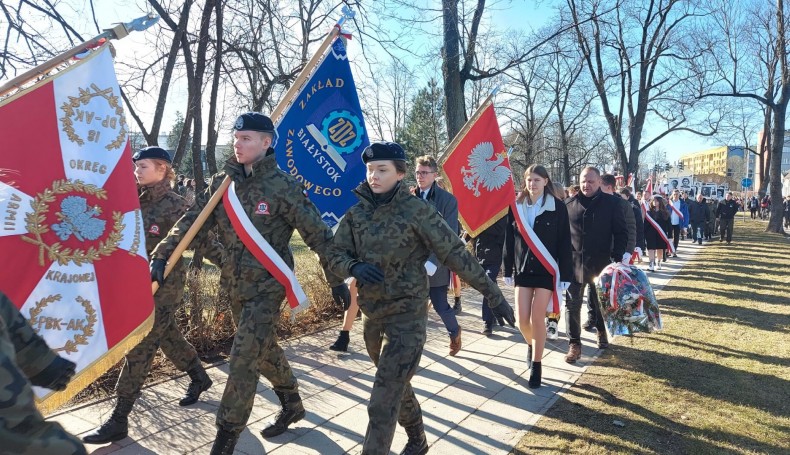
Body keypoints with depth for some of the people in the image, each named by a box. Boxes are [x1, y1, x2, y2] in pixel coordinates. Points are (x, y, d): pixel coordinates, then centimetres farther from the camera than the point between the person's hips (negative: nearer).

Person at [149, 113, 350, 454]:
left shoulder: (282, 185, -14)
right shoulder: (222, 183, 3)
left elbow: (317, 233, -12)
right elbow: (192, 221, -2)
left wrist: (336, 279, -10)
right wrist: (161, 255, -15)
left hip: (268, 285, -6)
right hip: (236, 285, 6)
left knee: (243, 360, -6)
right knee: (264, 349, 19)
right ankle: (292, 405, 41)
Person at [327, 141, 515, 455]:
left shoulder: (416, 210, -14)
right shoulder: (357, 211, 0)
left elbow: (456, 254, -13)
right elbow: (336, 255, 2)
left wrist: (493, 295, -11)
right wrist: (354, 267, -22)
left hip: (407, 316, -6)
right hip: (371, 315, 6)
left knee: (382, 402, -9)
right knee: (396, 387, 24)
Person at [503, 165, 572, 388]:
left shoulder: (558, 206, -5)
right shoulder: (516, 206, 3)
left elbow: (564, 242, -5)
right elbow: (509, 240, 6)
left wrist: (565, 274, -8)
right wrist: (508, 270, 5)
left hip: (547, 269, -3)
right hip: (523, 269, 3)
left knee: (537, 318, -4)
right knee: (522, 320, 2)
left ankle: (536, 366, 12)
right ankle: (531, 344, 35)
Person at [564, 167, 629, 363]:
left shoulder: (611, 203, -2)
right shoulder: (570, 204, 2)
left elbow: (621, 232, -1)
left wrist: (617, 256, -12)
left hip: (601, 264, -1)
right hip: (574, 263, 1)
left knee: (602, 303, 16)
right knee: (572, 305, 0)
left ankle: (602, 332, 41)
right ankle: (574, 344, 8)